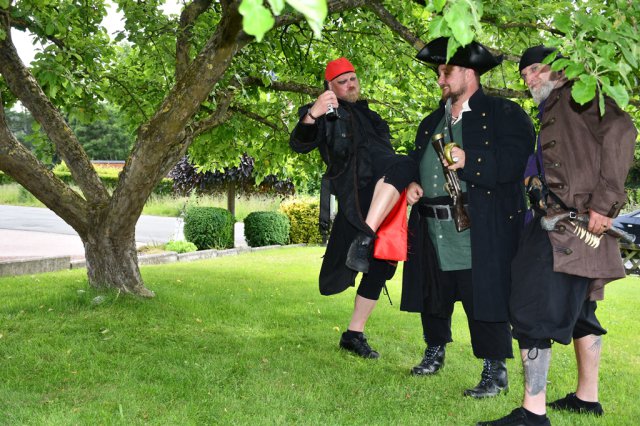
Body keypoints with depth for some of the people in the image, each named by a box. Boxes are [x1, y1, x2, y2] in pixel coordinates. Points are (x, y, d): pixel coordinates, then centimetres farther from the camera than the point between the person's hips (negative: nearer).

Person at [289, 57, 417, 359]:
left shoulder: (367, 114, 32)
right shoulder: (329, 113, 8)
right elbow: (299, 144, -10)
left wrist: (409, 185, 21)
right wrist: (312, 115, -30)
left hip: (384, 202, 8)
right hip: (358, 191, -8)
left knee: (382, 264, 6)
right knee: (404, 165, -37)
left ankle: (354, 334, 14)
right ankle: (363, 239, -42)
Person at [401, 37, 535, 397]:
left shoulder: (504, 114, -2)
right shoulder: (432, 121, 20)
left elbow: (517, 161, -15)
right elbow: (416, 162, 29)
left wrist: (469, 161, -21)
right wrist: (411, 184, 7)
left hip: (480, 231, -7)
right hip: (432, 230, 7)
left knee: (484, 299, -5)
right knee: (434, 297, 16)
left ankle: (496, 371, 6)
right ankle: (435, 352, 36)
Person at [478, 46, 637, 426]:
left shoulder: (577, 94, -4)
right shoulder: (553, 112, 23)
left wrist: (604, 203, -24)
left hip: (572, 221, -10)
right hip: (561, 220, 10)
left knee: (531, 308, -13)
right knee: (578, 308, 17)